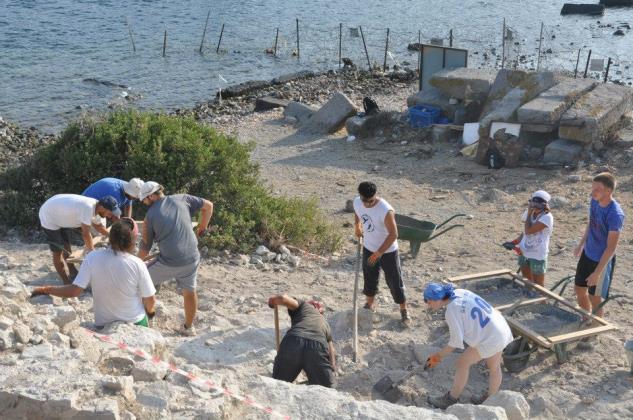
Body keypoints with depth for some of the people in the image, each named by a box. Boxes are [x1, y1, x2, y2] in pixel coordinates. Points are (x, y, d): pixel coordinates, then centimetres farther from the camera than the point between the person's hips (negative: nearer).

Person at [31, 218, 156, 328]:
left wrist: (45, 290, 0)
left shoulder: (93, 258, -13)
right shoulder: (137, 264, -17)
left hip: (104, 325, 2)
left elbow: (74, 291, -14)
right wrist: (150, 311, 15)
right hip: (136, 323, -2)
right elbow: (150, 300, -8)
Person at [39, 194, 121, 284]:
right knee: (58, 252, -2)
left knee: (66, 246, 20)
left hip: (62, 215, 9)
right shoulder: (88, 208, -38)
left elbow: (98, 226, 8)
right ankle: (67, 284, 7)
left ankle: (73, 273, 35)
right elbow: (85, 234, -36)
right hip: (49, 216, -9)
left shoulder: (96, 207, -11)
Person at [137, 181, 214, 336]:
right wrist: (201, 230, 18)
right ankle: (188, 327, 35)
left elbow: (145, 247, 4)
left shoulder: (150, 215, -3)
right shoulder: (182, 199, 3)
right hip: (192, 259, 4)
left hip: (169, 263, -3)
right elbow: (208, 206, 9)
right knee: (189, 292, 21)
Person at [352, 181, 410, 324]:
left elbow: (393, 234, -28)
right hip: (369, 248, 5)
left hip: (388, 251, -5)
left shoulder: (386, 211, -33)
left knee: (394, 281, 6)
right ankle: (369, 304, 41)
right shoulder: (357, 202, -14)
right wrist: (357, 226, 17)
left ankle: (403, 310, 23)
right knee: (369, 278, 20)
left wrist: (379, 252, -28)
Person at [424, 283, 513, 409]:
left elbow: (456, 341, -17)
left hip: (489, 337, -8)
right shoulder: (459, 292, 1)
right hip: (500, 329, 8)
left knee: (462, 363, 5)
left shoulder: (451, 311, -21)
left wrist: (438, 356, -9)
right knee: (494, 366, 24)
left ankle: (451, 399, 20)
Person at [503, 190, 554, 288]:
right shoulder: (529, 213, 4)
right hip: (524, 252, 7)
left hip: (537, 255, -7)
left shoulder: (546, 217, -18)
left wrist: (529, 214, -17)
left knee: (538, 286, 4)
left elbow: (528, 230, -26)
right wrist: (514, 243, 3)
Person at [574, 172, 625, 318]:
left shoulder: (615, 214, -29)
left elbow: (611, 247, -26)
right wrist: (581, 244, 22)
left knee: (594, 298, 6)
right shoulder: (594, 201, -7)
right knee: (580, 291, 19)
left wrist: (597, 273, -25)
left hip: (602, 261, -7)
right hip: (587, 255, 7)